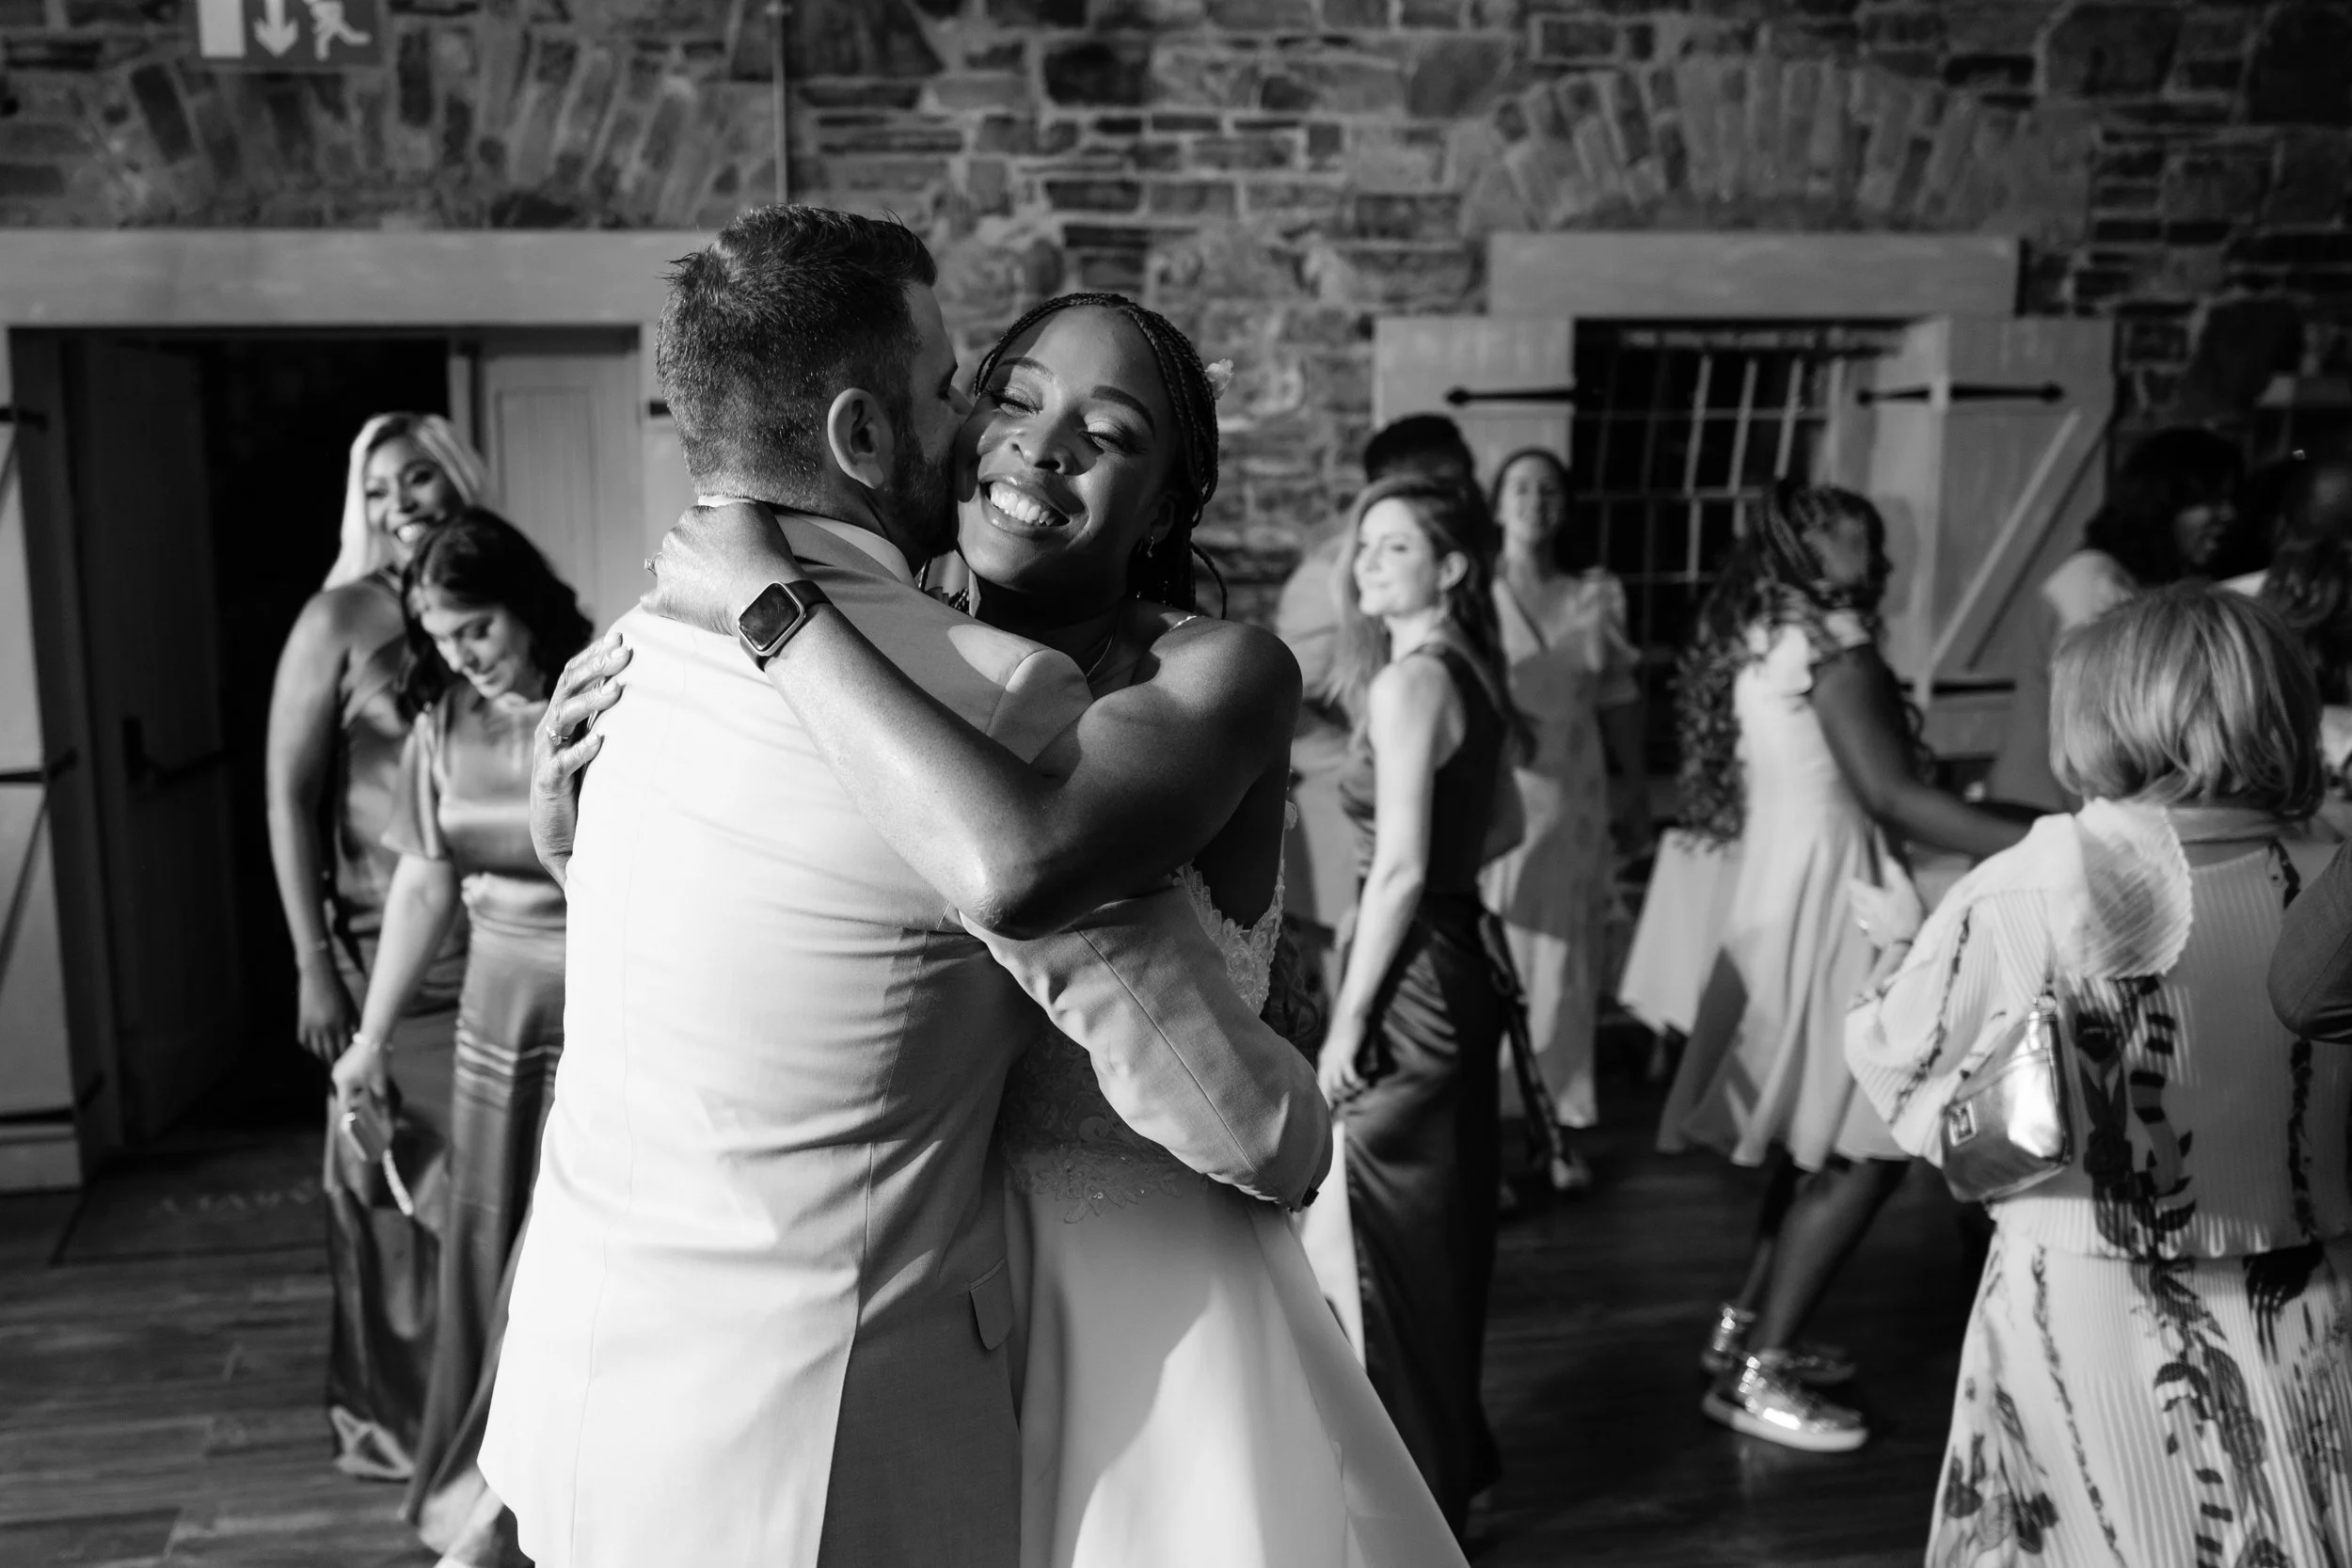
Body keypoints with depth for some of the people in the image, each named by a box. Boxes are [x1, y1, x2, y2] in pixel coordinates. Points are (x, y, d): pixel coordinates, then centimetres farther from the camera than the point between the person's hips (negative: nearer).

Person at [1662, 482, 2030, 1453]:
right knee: (1867, 1150, -5)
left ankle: (1746, 1329, 23)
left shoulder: (1760, 637, 16)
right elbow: (1890, 794, -20)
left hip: (1787, 889, 10)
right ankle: (1753, 1373, -1)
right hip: (1827, 898, -10)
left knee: (1821, 1142, 16)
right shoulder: (1829, 637, -12)